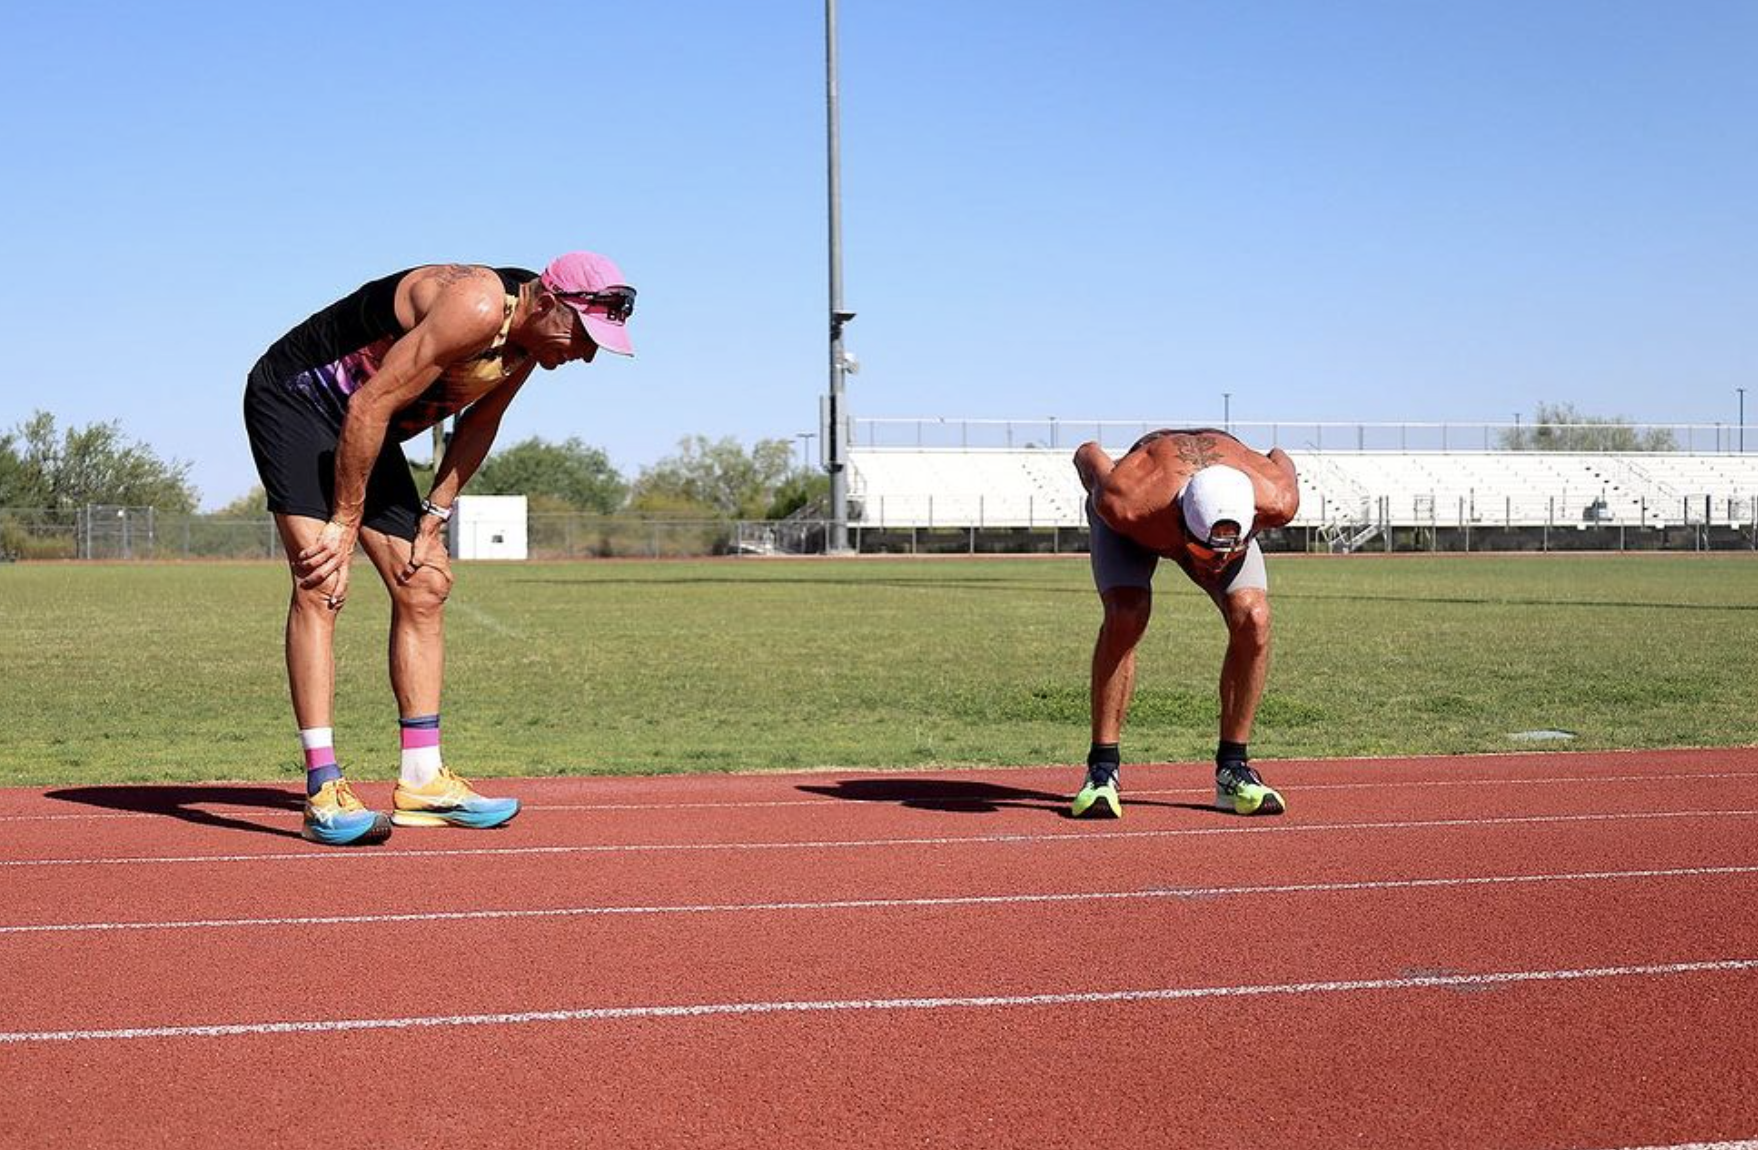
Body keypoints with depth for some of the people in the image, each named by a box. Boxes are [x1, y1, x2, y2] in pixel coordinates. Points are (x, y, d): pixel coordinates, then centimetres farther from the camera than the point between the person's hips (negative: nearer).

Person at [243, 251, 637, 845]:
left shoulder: (529, 339, -3)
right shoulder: (478, 306, -31)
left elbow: (478, 423, 12)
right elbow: (371, 405, -30)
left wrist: (435, 516, 2)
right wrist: (346, 525, -25)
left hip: (363, 432, 9)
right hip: (292, 397, -9)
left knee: (424, 586, 4)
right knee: (321, 585, -20)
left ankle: (422, 782, 9)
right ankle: (324, 793, -22)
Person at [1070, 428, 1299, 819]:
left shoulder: (1275, 503, -41)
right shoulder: (1124, 505, -46)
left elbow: (1280, 460, -16)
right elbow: (1088, 454, -24)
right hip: (1138, 527, -2)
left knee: (1253, 620, -20)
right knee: (1124, 617, -26)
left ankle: (1232, 771, -5)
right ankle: (1102, 771, -15)